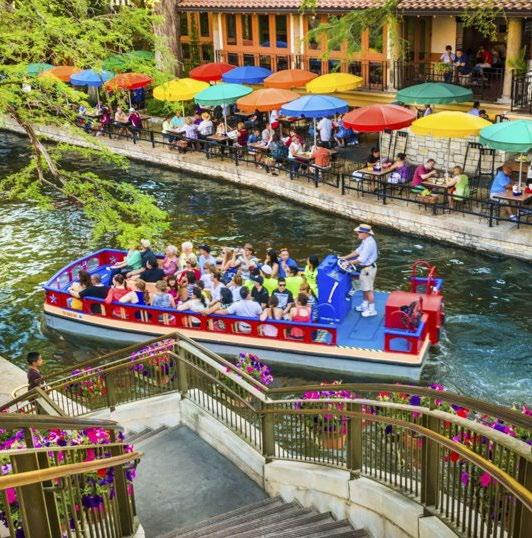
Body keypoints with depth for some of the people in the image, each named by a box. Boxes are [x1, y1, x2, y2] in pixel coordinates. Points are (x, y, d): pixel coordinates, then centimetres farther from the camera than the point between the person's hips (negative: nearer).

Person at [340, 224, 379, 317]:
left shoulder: (369, 243, -28)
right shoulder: (366, 240, 4)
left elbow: (362, 259, -28)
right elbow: (358, 251, 13)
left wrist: (349, 262, -19)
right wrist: (346, 257, 8)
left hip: (368, 268, -10)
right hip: (365, 267, 10)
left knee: (368, 289, 1)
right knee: (364, 288, 22)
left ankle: (372, 310, 12)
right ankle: (365, 305, 37)